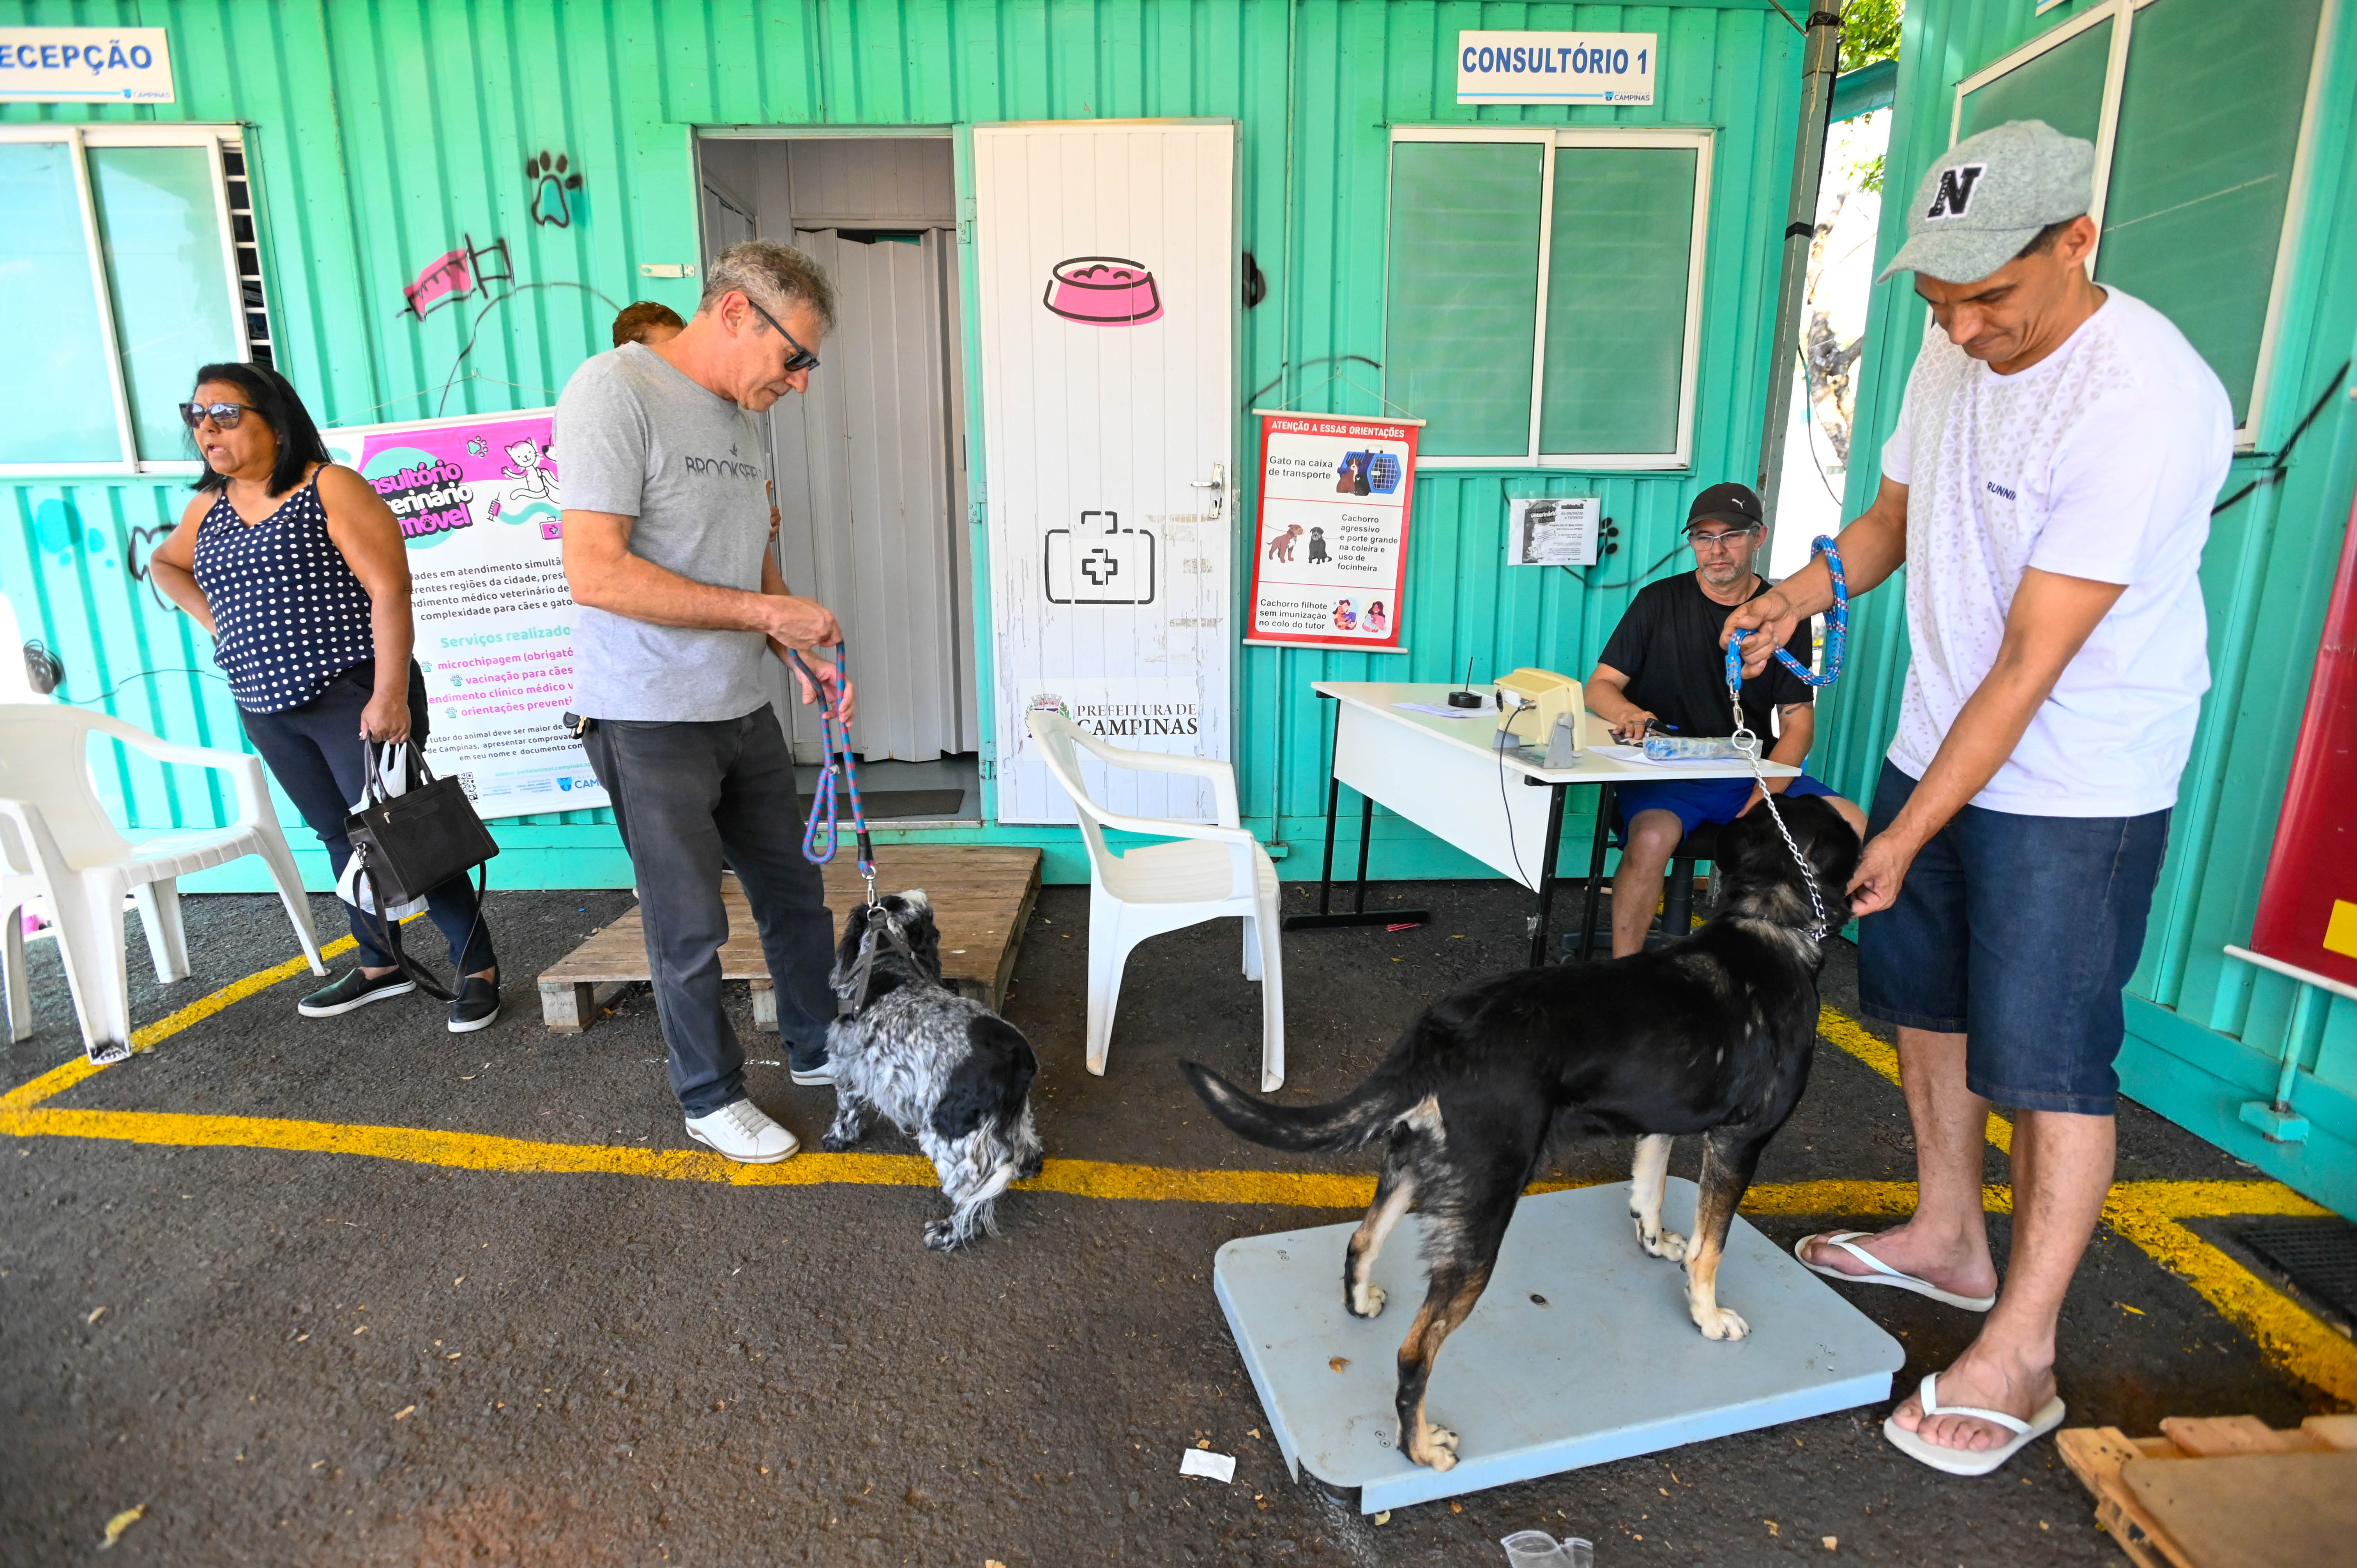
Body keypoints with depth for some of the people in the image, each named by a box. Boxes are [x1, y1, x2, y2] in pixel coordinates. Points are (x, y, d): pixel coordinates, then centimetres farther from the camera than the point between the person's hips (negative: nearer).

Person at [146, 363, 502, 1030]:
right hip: (267, 712, 7)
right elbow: (164, 563, 33)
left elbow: (390, 589, -17)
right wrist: (213, 620, 14)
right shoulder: (209, 507, 12)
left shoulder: (331, 488, -9)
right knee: (341, 838, 14)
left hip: (354, 699, -7)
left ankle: (478, 968, 1)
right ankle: (379, 966, 26)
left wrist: (390, 694, -23)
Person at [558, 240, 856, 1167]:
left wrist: (803, 655, 0)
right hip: (648, 723, -7)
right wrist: (767, 612, -22)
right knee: (691, 928, 5)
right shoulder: (615, 390, -15)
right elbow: (596, 574, -24)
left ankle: (817, 1050, 36)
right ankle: (711, 1099, 26)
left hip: (741, 710, 8)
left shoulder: (738, 415, 10)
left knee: (793, 890, 16)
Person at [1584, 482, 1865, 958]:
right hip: (1665, 771, -2)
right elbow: (1600, 686, 1)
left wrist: (1759, 806, -14)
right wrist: (1628, 712, -25)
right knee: (1651, 837, -34)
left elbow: (1797, 726, 3)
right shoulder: (1660, 601, 5)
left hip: (1752, 773, 3)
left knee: (1853, 828, -21)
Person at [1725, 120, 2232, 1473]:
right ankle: (1949, 1238, 37)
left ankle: (2020, 1358, 16)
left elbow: (2032, 664, -25)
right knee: (1924, 992, 17)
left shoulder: (2145, 400, -24)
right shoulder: (1960, 350, 1)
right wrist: (1808, 586, -8)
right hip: (1938, 746, 8)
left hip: (2075, 786, -8)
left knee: (2047, 1057, 0)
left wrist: (1906, 836, -23)